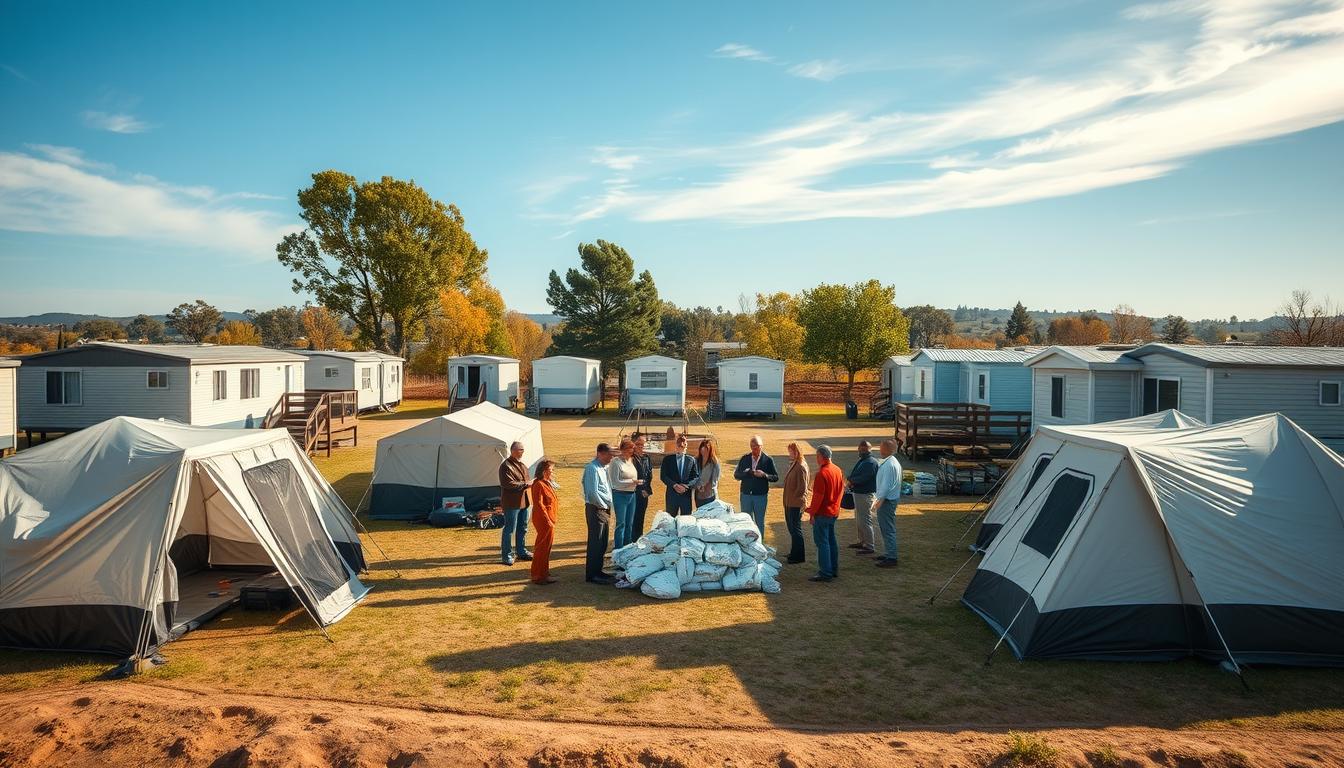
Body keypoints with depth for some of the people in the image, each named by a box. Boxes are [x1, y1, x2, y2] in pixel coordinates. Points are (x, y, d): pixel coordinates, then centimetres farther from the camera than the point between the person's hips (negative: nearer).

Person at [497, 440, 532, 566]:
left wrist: (529, 483, 4)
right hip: (512, 503, -9)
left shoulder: (522, 465, 14)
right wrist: (525, 484, -20)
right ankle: (506, 555, 8)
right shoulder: (506, 466, -14)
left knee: (523, 528, 17)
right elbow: (509, 484, -22)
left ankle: (522, 552, 29)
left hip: (523, 501, 9)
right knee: (509, 529, -1)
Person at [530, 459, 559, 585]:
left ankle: (544, 574, 24)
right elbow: (538, 504, -21)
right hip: (544, 520, -10)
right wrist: (548, 521, -22)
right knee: (543, 547, -4)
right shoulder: (539, 484, -17)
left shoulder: (547, 484, 14)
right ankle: (538, 576, 3)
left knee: (546, 547, 15)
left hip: (549, 520, 10)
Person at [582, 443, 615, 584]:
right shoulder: (592, 468, -16)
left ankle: (598, 570, 25)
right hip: (595, 509, -9)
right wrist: (603, 506, -13)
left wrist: (608, 506, 12)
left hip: (605, 509, 9)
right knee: (595, 543, -5)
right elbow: (593, 492, -21)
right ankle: (592, 574, 0)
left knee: (602, 543, 15)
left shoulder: (604, 468, 13)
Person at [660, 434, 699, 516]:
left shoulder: (691, 460, 10)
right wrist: (674, 485, -13)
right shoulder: (667, 459, 7)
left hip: (686, 494, 1)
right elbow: (663, 475, 0)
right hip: (672, 494, -1)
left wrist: (687, 485, -11)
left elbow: (696, 477, 6)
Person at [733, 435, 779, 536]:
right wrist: (747, 473, -16)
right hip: (745, 495, 2)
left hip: (761, 496, -2)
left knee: (760, 522, 9)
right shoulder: (744, 458, 3)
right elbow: (736, 475, 4)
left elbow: (776, 478, -4)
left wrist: (764, 475, -21)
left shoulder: (768, 460, -4)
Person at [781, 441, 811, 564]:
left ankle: (799, 556, 7)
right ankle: (794, 553, 29)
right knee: (792, 528, 17)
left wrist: (794, 497, -13)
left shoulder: (801, 467, -18)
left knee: (796, 529, -2)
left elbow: (802, 487, -21)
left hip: (796, 504, -10)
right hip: (789, 503, 10)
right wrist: (787, 499, 15)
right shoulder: (792, 465, 12)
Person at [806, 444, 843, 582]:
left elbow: (818, 496, -21)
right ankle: (834, 569, 25)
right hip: (834, 512, 9)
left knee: (822, 542, -3)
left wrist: (812, 513, -13)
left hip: (822, 513, -9)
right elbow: (841, 490, 14)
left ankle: (825, 573, -2)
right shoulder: (838, 470, 7)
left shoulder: (822, 473, -20)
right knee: (831, 540, 17)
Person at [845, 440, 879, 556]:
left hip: (865, 495, -11)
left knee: (865, 521, -6)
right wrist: (850, 482, -2)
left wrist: (851, 482, -14)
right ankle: (862, 541, 33)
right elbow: (855, 474, 17)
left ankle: (870, 546, 0)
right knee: (858, 520, 20)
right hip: (858, 493, 11)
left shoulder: (871, 462, -19)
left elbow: (863, 478, -26)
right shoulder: (862, 460, 14)